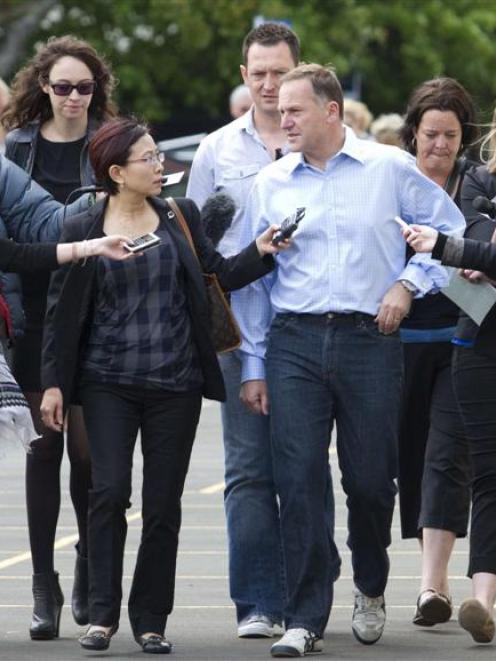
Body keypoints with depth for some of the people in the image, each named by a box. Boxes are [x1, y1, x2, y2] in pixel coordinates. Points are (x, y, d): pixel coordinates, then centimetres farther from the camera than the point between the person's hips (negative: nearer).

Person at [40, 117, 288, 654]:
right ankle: (102, 614, -5)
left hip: (175, 386, 2)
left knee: (163, 504, 2)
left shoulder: (181, 217, 8)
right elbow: (62, 311, 3)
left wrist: (260, 252, -11)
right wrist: (53, 383, -1)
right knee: (109, 491, -13)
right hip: (108, 383, -2)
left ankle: (150, 620, 11)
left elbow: (220, 275, 7)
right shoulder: (82, 232, 1)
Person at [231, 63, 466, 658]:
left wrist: (408, 283, -2)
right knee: (299, 480, -8)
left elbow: (449, 228, 12)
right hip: (294, 343, 1)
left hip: (369, 341, -1)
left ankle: (370, 588, 31)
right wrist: (252, 366, 8)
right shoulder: (270, 184, 9)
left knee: (370, 479, 3)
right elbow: (251, 279, 11)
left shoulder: (389, 168, 3)